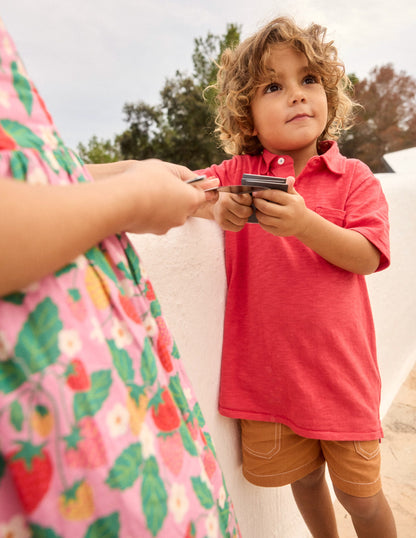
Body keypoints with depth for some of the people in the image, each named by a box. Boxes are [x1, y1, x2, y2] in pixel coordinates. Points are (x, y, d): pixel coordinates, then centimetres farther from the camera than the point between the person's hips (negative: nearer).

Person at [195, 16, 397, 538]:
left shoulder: (354, 177, -1)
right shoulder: (238, 172, 1)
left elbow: (367, 257, -10)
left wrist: (305, 225, -27)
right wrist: (217, 206, -21)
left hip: (338, 368, -1)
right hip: (266, 371, 2)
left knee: (360, 495, 13)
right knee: (302, 478, 21)